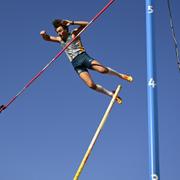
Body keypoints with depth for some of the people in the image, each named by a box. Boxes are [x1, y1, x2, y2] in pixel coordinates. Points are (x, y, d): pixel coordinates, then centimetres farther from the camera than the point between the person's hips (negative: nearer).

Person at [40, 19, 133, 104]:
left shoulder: (74, 33, 8)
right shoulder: (60, 39, 20)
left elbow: (86, 24, -2)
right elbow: (47, 38, 21)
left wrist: (72, 22, -9)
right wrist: (43, 34, -2)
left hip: (83, 56, -3)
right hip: (76, 65, 3)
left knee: (103, 70, -26)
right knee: (91, 85, -16)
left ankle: (121, 75, 2)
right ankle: (111, 94, -1)